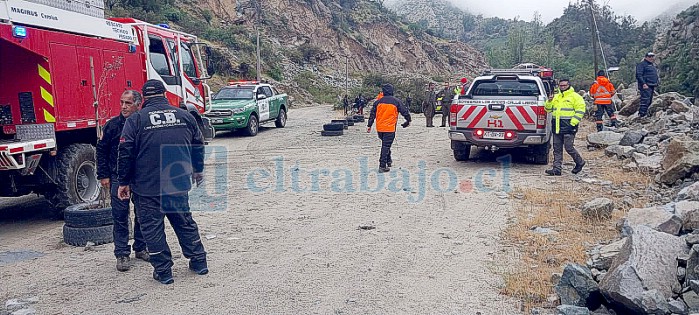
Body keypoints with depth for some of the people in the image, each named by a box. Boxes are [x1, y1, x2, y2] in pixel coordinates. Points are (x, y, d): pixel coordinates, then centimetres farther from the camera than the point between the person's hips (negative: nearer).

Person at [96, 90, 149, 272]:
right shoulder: (113, 125, -2)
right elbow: (101, 150, 4)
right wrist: (103, 175, 0)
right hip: (118, 177, -1)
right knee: (120, 216, 1)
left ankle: (140, 249, 24)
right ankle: (122, 254, 9)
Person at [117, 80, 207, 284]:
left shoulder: (136, 120, -6)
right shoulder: (184, 116, 4)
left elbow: (126, 152, -8)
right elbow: (198, 146, 13)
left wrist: (124, 182, 2)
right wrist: (198, 171, 28)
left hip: (147, 187, -3)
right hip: (179, 184, 4)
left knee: (153, 228, 7)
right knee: (185, 222, 18)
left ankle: (163, 271, 12)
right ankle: (199, 262, 25)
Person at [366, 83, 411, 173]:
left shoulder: (378, 102, 4)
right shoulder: (396, 101, -3)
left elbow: (372, 114, 7)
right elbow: (404, 111, 3)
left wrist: (369, 125, 12)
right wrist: (408, 120, 19)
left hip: (379, 128, 4)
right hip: (390, 128, -4)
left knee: (385, 145, 23)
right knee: (386, 146, -2)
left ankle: (388, 161, 30)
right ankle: (382, 166, -5)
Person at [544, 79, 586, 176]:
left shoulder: (575, 96, -1)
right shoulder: (556, 97, 18)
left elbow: (580, 110, -7)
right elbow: (548, 109, 18)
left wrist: (573, 123, -14)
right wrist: (549, 101, -3)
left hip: (568, 127, -6)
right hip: (557, 127, 6)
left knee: (569, 148, -6)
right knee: (557, 149, 6)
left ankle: (580, 162, 18)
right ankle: (556, 169, 9)